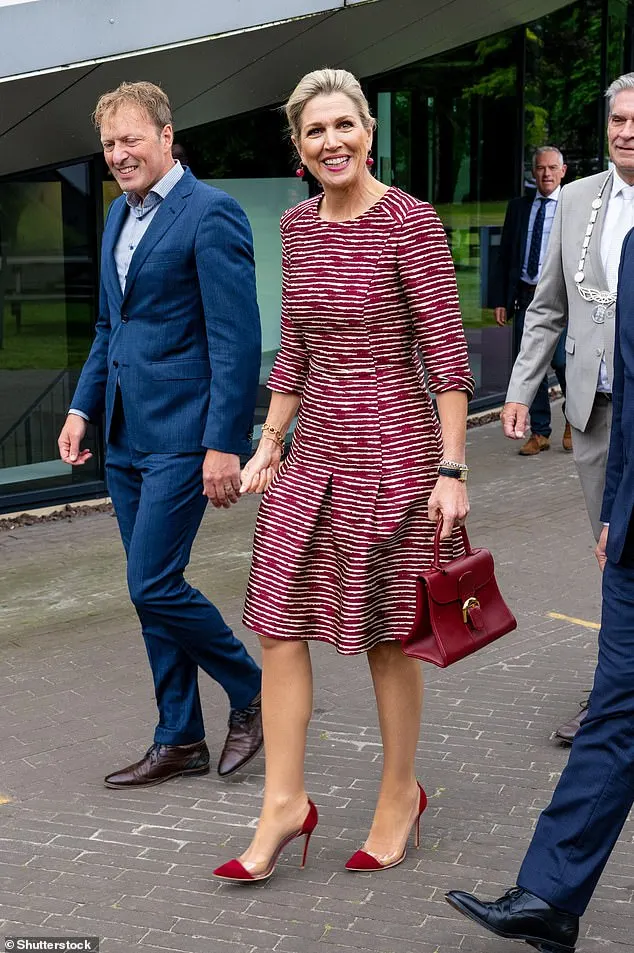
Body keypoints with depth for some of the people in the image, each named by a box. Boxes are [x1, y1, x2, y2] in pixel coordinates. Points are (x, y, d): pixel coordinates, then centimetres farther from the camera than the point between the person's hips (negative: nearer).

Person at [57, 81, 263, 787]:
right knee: (152, 592, 11)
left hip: (182, 435, -9)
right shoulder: (121, 214, 15)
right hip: (127, 436, 9)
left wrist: (224, 444, -20)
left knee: (154, 585, -10)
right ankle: (179, 741, 22)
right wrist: (83, 407, 14)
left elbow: (237, 339, -16)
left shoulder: (210, 214, -12)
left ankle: (252, 693, 12)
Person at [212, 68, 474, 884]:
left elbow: (447, 353, -12)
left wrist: (451, 471, -15)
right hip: (315, 450, 6)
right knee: (278, 624, 3)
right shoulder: (298, 226, 8)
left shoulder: (409, 222, -11)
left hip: (392, 450, -6)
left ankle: (400, 794, 26)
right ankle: (284, 803, 16)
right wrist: (269, 444, 14)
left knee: (385, 637, 6)